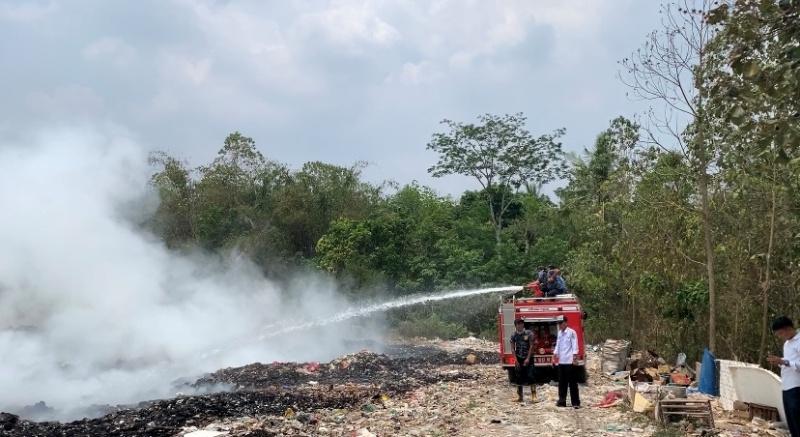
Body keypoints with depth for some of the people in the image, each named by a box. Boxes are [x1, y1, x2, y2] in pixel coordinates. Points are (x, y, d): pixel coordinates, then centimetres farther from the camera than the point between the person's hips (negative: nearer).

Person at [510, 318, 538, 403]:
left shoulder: (529, 334, -5)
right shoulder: (514, 335, 3)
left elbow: (531, 346, -6)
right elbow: (512, 348, 3)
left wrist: (528, 358, -11)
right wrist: (516, 360, -5)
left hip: (528, 359, -3)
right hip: (518, 359, 3)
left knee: (530, 376, -10)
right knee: (518, 378, 5)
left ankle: (534, 396, -9)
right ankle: (520, 397, 13)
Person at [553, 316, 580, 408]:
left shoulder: (571, 332, -6)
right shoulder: (559, 333, 14)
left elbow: (575, 345, -10)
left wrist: (574, 356, -18)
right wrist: (555, 355, 14)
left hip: (569, 361, -7)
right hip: (561, 361, 7)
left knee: (572, 382, -4)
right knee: (562, 382, 10)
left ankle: (575, 402, -1)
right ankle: (562, 401, 17)